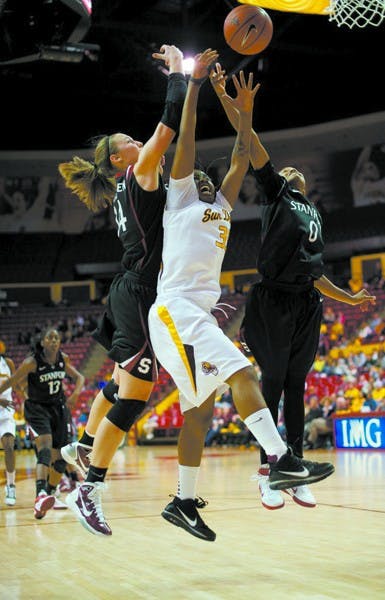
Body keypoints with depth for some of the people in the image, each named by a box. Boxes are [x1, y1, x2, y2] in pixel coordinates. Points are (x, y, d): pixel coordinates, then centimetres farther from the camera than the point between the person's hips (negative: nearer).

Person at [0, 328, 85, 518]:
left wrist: (76, 392, -6)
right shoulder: (32, 362, -17)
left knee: (60, 458, 9)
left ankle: (50, 494, 30)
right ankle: (40, 496, -44)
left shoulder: (64, 359, -2)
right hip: (37, 409, -6)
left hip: (58, 408, 6)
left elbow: (78, 377, 12)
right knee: (45, 451, -29)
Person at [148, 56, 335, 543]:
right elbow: (186, 139, 3)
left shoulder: (221, 208, 27)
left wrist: (245, 113, 20)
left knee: (202, 407, 5)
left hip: (200, 314, 8)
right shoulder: (180, 198, 9)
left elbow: (241, 162, 25)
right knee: (242, 373, -21)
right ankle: (280, 461, -28)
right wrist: (195, 83, 3)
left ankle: (184, 502, 8)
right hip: (177, 308, -8)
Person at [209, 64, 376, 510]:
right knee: (273, 379, -7)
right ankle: (267, 472, -4)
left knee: (296, 384, 6)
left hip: (306, 304, 6)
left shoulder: (314, 215, 26)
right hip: (274, 300, -6)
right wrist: (226, 100, -13)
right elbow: (253, 146, -3)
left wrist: (349, 298, 30)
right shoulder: (275, 193, 10)